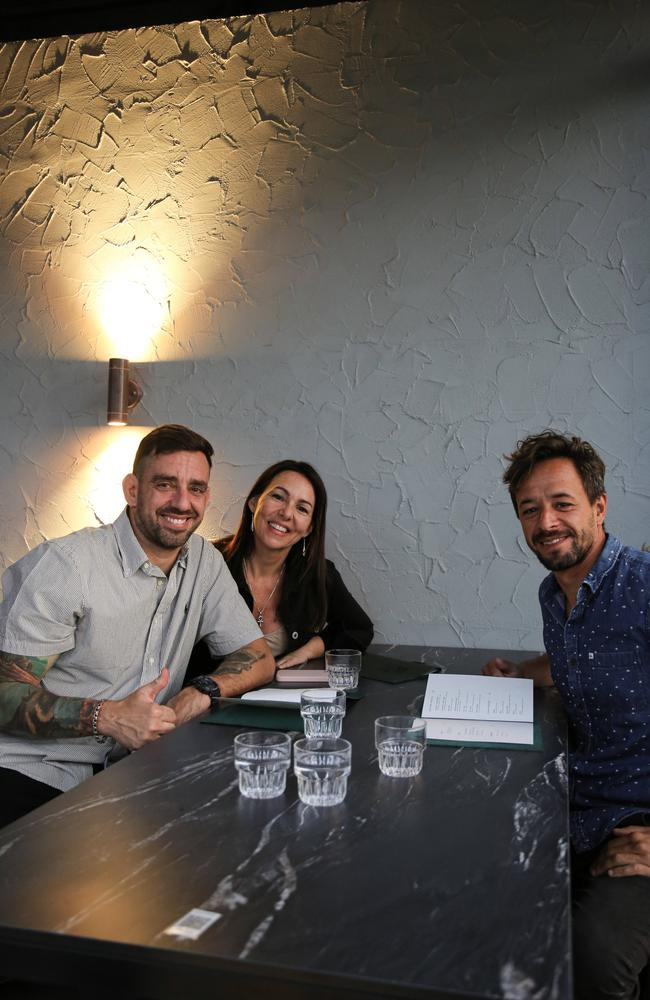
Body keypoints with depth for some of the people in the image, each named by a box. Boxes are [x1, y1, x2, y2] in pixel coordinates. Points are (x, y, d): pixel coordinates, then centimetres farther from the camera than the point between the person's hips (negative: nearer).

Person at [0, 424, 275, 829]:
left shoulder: (205, 561, 4)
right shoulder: (67, 564, -15)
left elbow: (259, 658, 7)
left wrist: (200, 695, -13)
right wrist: (106, 716, -29)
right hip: (32, 775, -6)